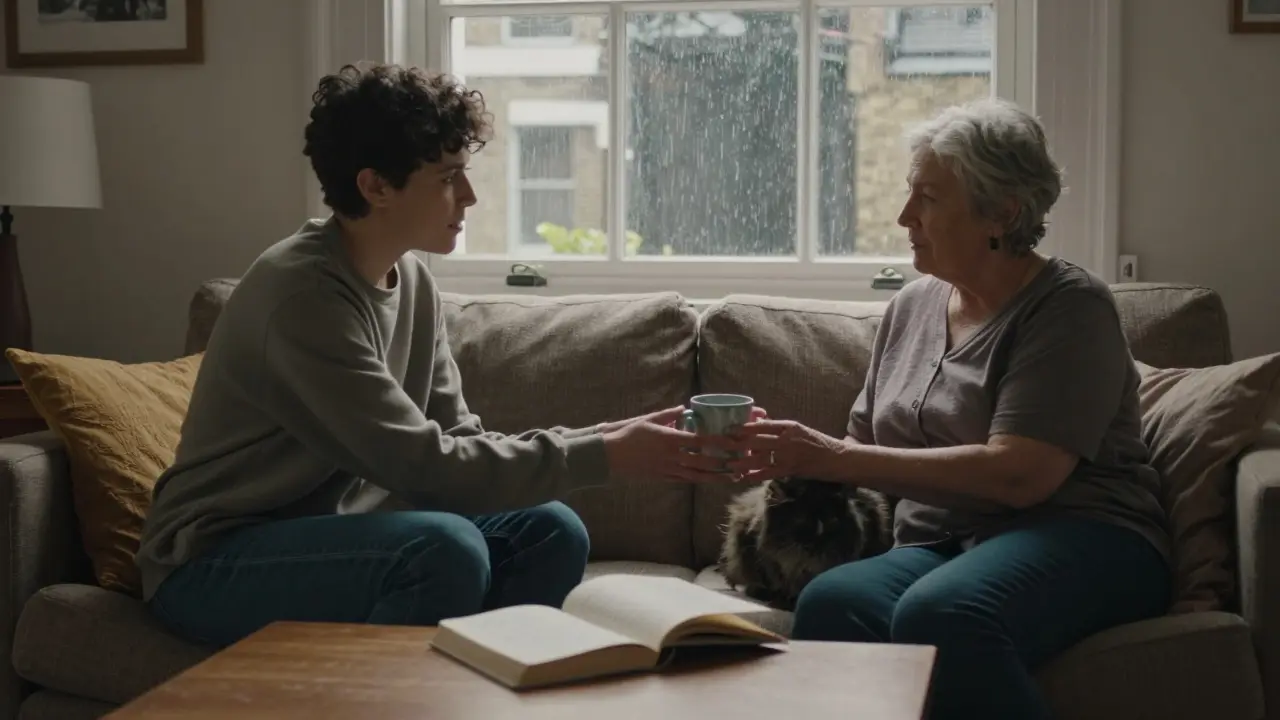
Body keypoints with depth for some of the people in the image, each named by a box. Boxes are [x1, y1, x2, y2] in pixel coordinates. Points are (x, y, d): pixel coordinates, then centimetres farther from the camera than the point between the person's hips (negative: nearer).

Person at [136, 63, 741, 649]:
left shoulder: (411, 279, 3)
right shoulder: (301, 292, -24)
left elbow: (462, 444, 2)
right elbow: (424, 468, -27)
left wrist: (611, 436, -9)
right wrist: (603, 459, -22)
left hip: (325, 531, 8)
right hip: (212, 565, -8)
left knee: (549, 532, -4)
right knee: (446, 550, -31)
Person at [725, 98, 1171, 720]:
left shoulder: (1070, 307, -5)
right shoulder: (912, 304, 16)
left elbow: (1019, 475, -17)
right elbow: (864, 449, 20)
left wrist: (835, 458, -17)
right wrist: (788, 450, -3)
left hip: (1077, 536, -4)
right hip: (935, 547, 5)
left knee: (941, 615, -38)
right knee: (830, 603, -31)